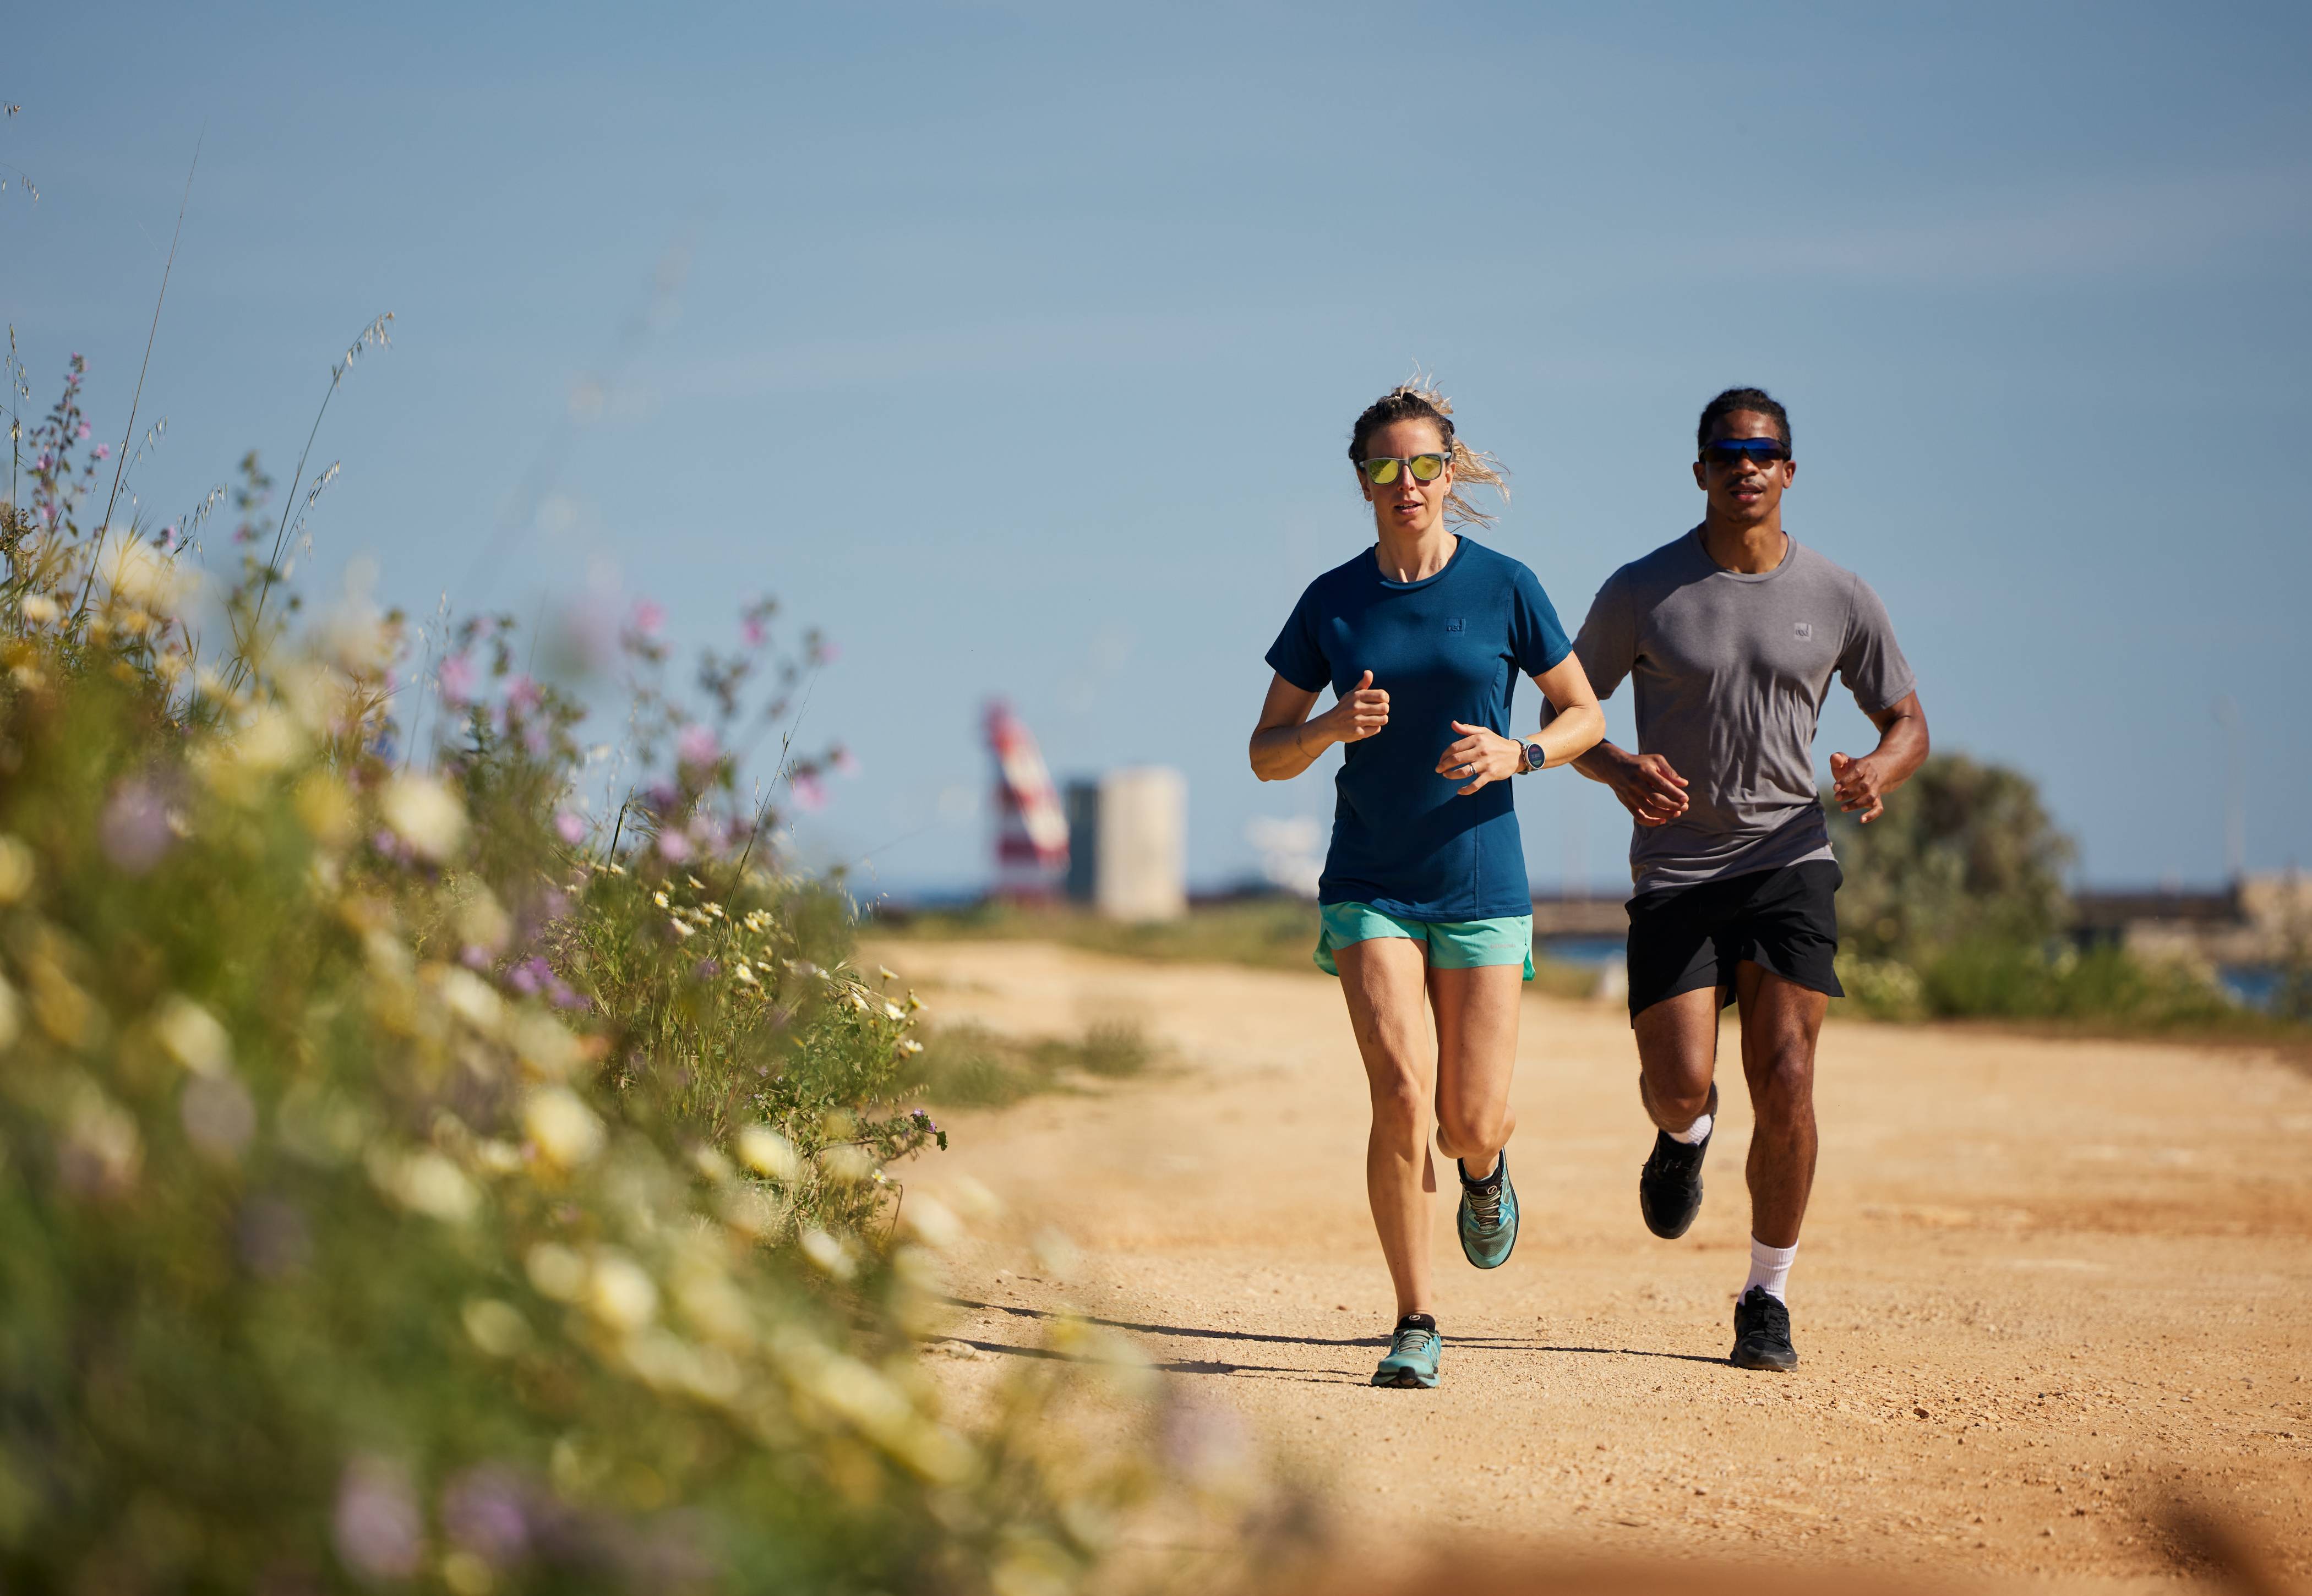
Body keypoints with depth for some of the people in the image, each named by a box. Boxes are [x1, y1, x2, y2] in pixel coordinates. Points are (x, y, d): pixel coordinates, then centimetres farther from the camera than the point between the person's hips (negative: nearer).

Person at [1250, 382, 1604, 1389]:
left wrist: (1516, 756, -14)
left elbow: (1585, 716, 6)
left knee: (1472, 1122, -1)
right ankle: (1416, 1326, -1)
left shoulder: (1503, 589, -3)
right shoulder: (1332, 604, 0)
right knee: (1401, 1095, -15)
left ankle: (1485, 1174, 39)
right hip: (1368, 886, 0)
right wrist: (1333, 726, -16)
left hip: (1480, 887, 0)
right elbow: (1266, 756, 5)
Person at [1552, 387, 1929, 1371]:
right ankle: (1685, 1133, 30)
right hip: (1675, 870, 0)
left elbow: (1907, 721, 12)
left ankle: (1766, 1300, 7)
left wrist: (1879, 771, -12)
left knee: (1785, 1087, -11)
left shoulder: (1838, 599, 3)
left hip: (1789, 859, 0)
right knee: (1679, 1086, -11)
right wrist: (1620, 771, -15)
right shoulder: (1642, 592, 0)